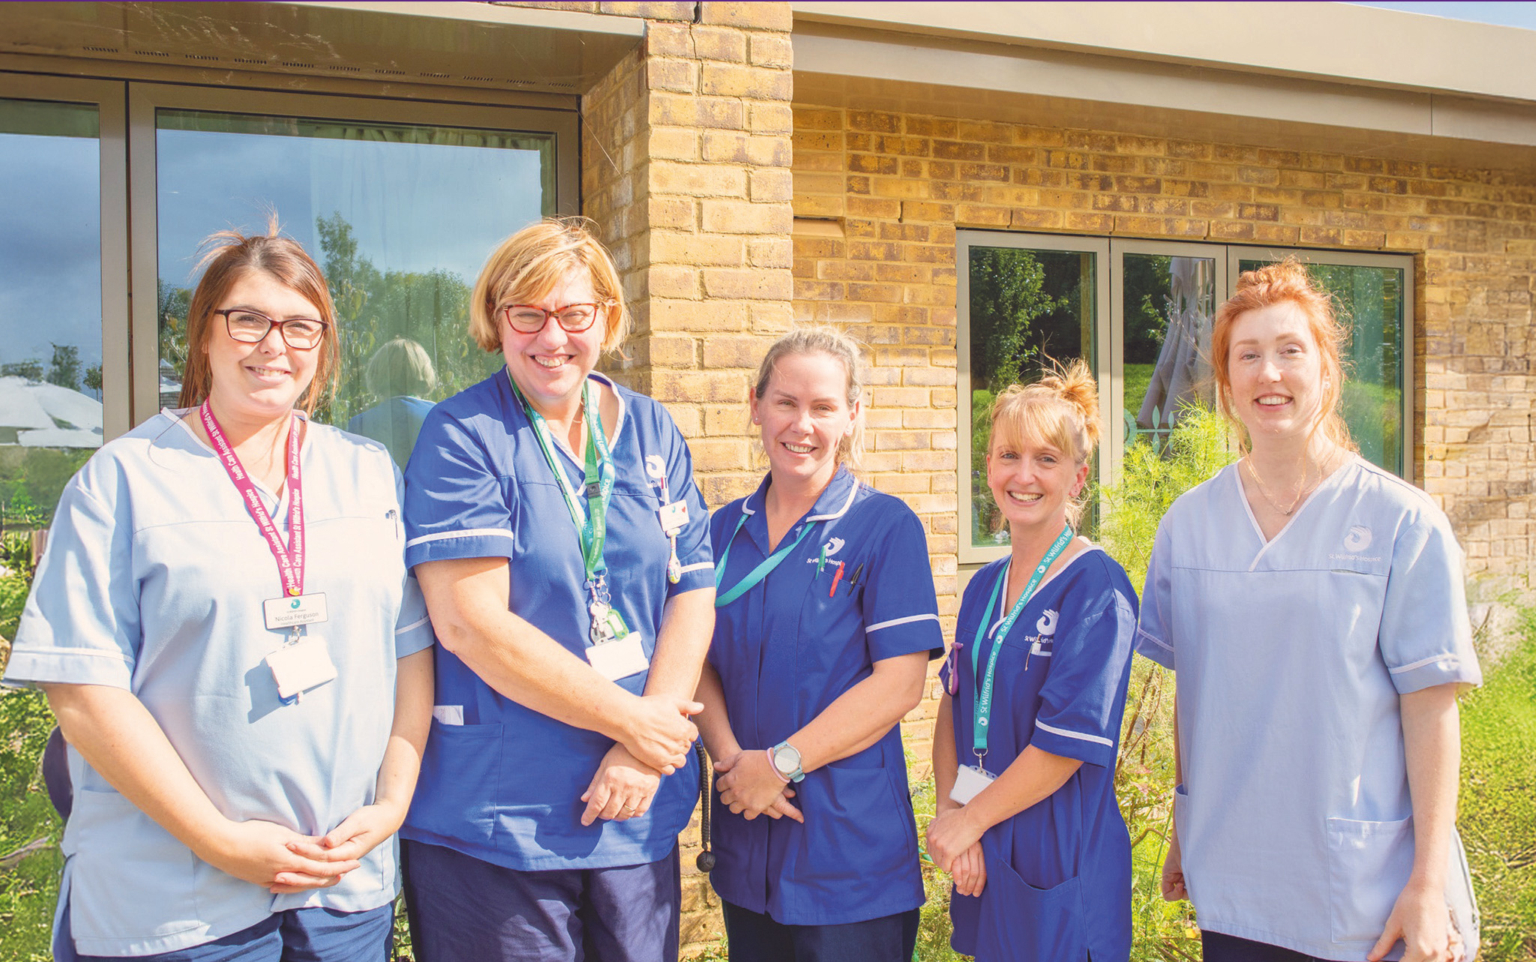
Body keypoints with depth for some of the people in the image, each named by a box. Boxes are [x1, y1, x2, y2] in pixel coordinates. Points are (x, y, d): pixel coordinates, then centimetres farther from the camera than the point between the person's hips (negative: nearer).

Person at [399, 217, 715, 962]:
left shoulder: (652, 432, 7)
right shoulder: (461, 438, -7)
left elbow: (692, 594, 2)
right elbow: (470, 624, -15)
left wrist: (643, 754, -9)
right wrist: (632, 720, -13)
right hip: (493, 820, -4)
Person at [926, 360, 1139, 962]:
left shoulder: (1097, 588, -15)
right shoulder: (984, 585, 7)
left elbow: (1070, 742, -19)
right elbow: (955, 704, 9)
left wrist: (968, 820, -11)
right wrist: (947, 808, -6)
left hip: (1060, 860, -6)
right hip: (980, 856, 6)